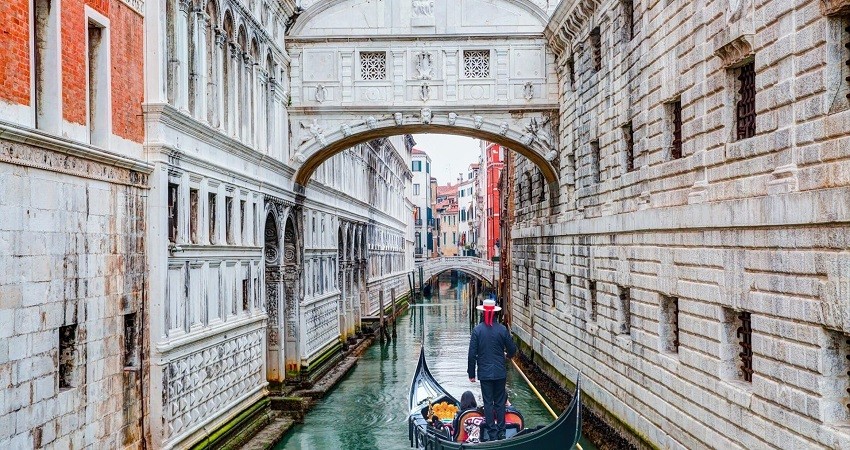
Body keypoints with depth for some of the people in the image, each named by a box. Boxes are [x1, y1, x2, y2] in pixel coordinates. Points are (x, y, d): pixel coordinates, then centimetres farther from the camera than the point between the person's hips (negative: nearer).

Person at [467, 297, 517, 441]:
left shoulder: (477, 330, -10)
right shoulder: (502, 329, -7)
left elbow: (472, 354, -9)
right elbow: (512, 350, 0)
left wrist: (471, 373, 1)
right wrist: (508, 355, 25)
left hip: (484, 373, -1)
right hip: (500, 372, 1)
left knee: (488, 403, 7)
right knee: (500, 402, 12)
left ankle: (492, 433, 10)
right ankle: (501, 433, 16)